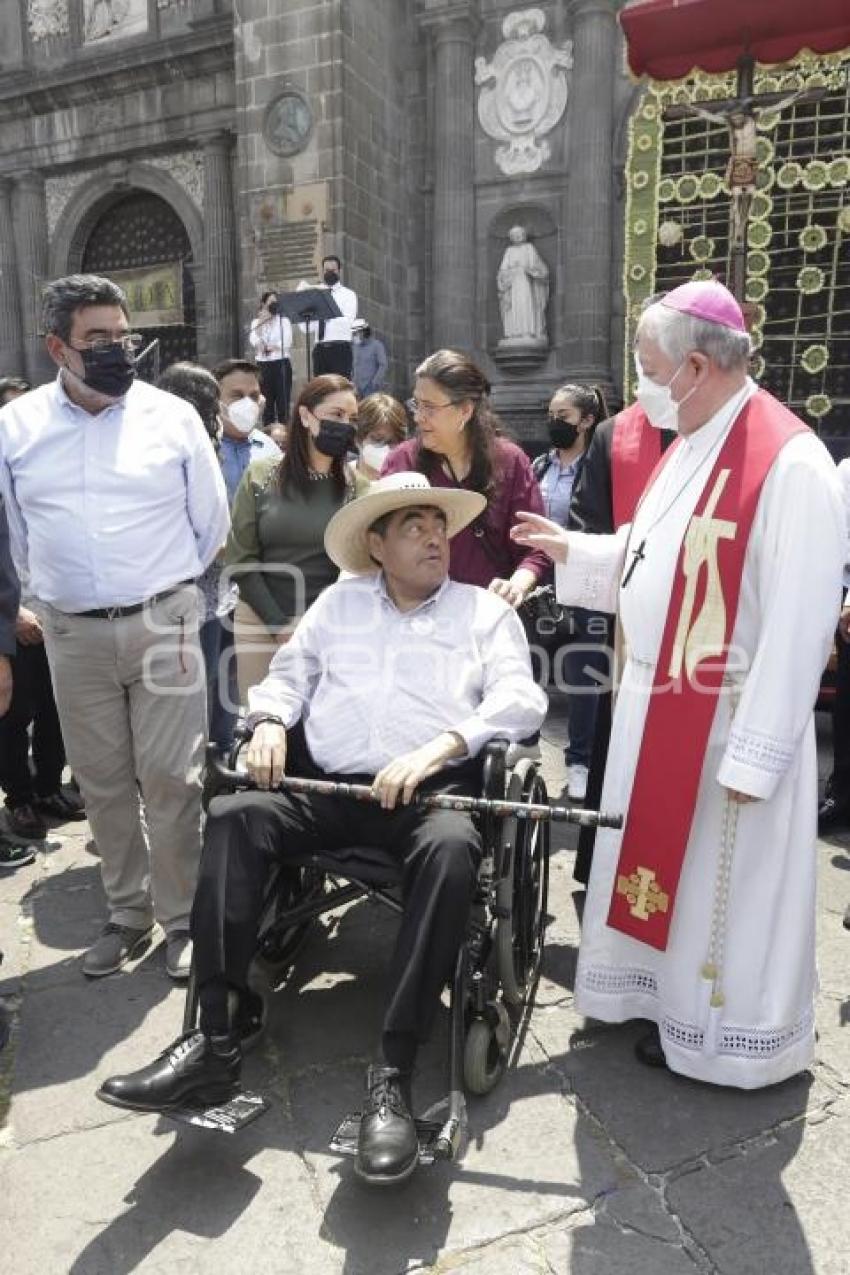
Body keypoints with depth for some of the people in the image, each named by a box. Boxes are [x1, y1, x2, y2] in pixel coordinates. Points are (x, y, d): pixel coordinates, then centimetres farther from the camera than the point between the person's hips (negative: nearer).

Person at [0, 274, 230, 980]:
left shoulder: (174, 417, -2)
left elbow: (211, 523, 5)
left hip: (163, 625, -2)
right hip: (73, 633, 3)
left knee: (171, 779, 0)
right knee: (103, 782, 12)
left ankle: (181, 916, 16)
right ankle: (128, 912, 28)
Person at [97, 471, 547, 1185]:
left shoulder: (486, 611, 12)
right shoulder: (341, 600, 22)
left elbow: (522, 698, -2)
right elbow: (289, 672, 21)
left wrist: (438, 747, -19)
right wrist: (270, 721, -4)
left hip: (435, 791, -2)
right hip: (330, 790, 3)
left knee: (452, 847, -36)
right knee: (234, 816, -23)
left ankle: (394, 1077, -30)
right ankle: (217, 1044, -20)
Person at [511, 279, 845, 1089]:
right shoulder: (690, 446, 9)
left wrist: (757, 752, -20)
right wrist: (570, 551, 14)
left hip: (726, 721, -9)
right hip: (659, 704, 9)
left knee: (721, 886, 9)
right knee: (659, 861, 20)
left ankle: (718, 1032, 31)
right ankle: (666, 996, 41)